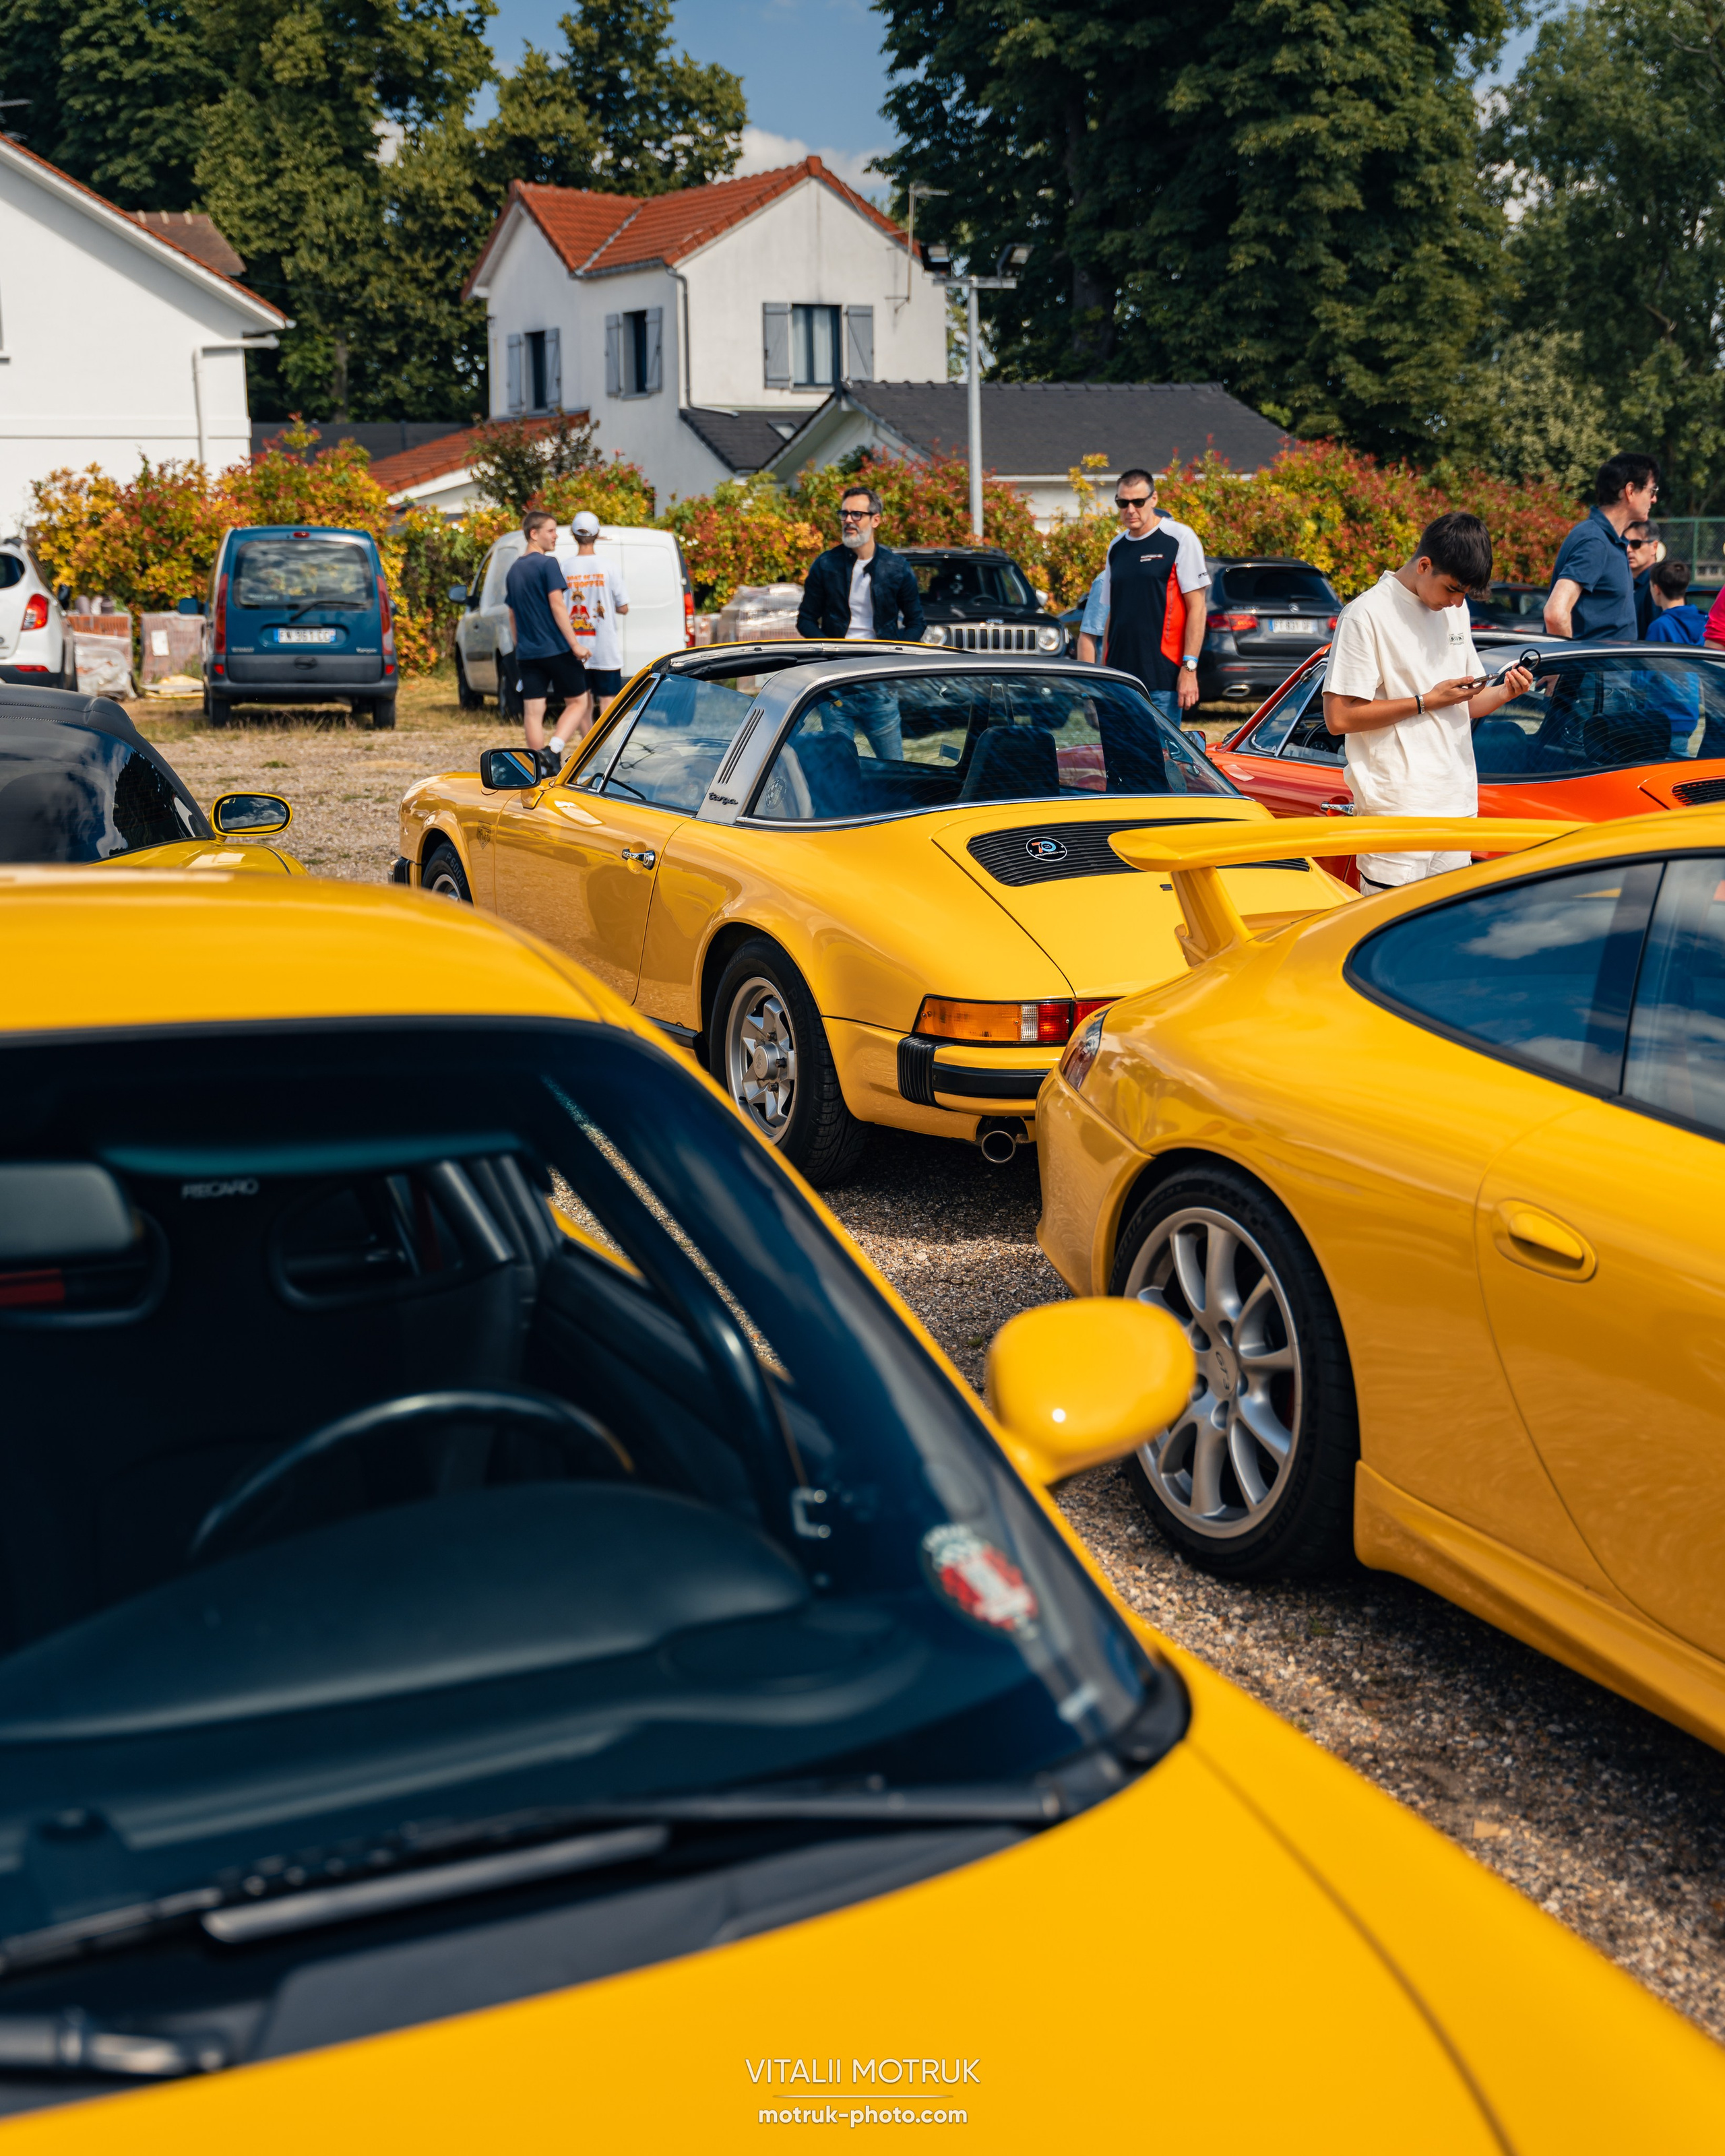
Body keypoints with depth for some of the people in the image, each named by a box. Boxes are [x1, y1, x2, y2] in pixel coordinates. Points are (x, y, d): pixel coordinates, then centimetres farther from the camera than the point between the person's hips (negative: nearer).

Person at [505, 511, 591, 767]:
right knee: (578, 701, 4)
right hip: (556, 649, -7)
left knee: (533, 712, 4)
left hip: (527, 653, 7)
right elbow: (557, 605, -15)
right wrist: (575, 644, -15)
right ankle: (554, 749, -16)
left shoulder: (514, 571, 15)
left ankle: (540, 769, 4)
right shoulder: (548, 564, -9)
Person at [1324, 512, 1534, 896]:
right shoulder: (1367, 615, -9)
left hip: (1459, 806, 7)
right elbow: (1339, 717, -14)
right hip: (1397, 807, -7)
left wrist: (1503, 694, -1)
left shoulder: (1455, 610, 15)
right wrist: (1427, 702, -12)